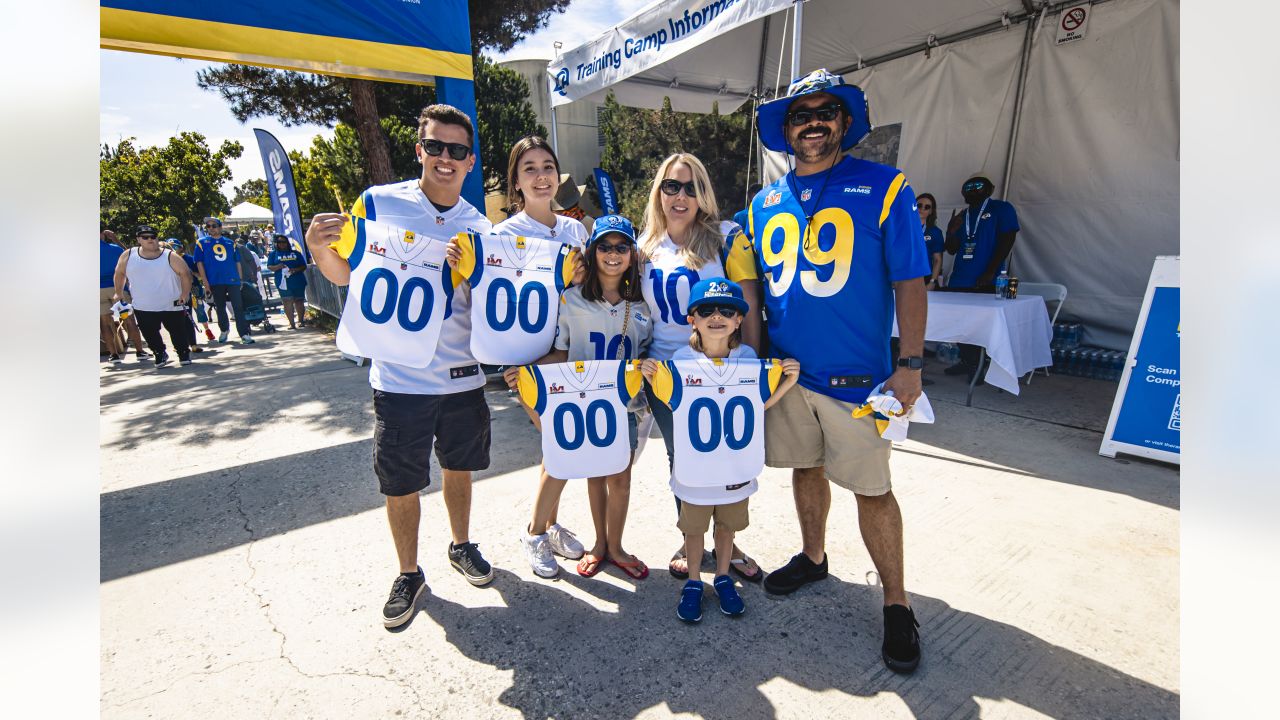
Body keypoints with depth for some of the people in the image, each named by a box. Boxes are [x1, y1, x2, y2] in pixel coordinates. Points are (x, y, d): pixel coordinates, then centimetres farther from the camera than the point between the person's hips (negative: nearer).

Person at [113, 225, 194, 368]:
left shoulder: (170, 256, -7)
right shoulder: (128, 256, 1)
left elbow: (185, 274, -3)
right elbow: (119, 274, 15)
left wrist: (185, 294, -7)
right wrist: (119, 293, 18)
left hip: (171, 306, -2)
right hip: (143, 308, 2)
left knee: (178, 332, 4)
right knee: (150, 334, 6)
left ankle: (184, 353, 23)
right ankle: (160, 354, 27)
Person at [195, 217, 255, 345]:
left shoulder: (230, 243, 12)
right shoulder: (202, 242, 6)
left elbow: (237, 262, 14)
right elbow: (199, 263, 2)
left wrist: (240, 280, 7)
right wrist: (205, 283, -6)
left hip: (233, 280, 0)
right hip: (214, 282, 0)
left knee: (238, 307, -6)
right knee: (220, 308, 11)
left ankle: (244, 334, -9)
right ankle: (224, 331, 29)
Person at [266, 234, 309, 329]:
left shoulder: (296, 253, 12)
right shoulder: (273, 254, 13)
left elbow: (304, 266, 8)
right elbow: (269, 267, 8)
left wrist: (295, 270, -12)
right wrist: (277, 267, -13)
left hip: (298, 281, 1)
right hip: (283, 282, 0)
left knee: (299, 302, 6)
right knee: (287, 303, -6)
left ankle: (301, 321, 20)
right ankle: (292, 323, -4)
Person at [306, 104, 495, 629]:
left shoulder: (478, 226, 3)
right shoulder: (378, 202, -5)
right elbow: (346, 275, 1)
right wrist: (319, 246, -18)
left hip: (462, 377, 3)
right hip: (399, 378, -2)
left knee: (459, 468, 19)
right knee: (401, 485, 9)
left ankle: (461, 545, 43)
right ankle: (409, 574, 32)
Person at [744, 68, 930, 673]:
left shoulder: (884, 190, -3)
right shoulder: (765, 203, 10)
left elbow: (909, 282, -5)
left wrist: (910, 364, -12)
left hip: (855, 373, -4)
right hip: (786, 368, 5)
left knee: (872, 488, 3)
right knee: (806, 468, 18)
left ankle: (896, 606, 21)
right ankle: (813, 557, 40)